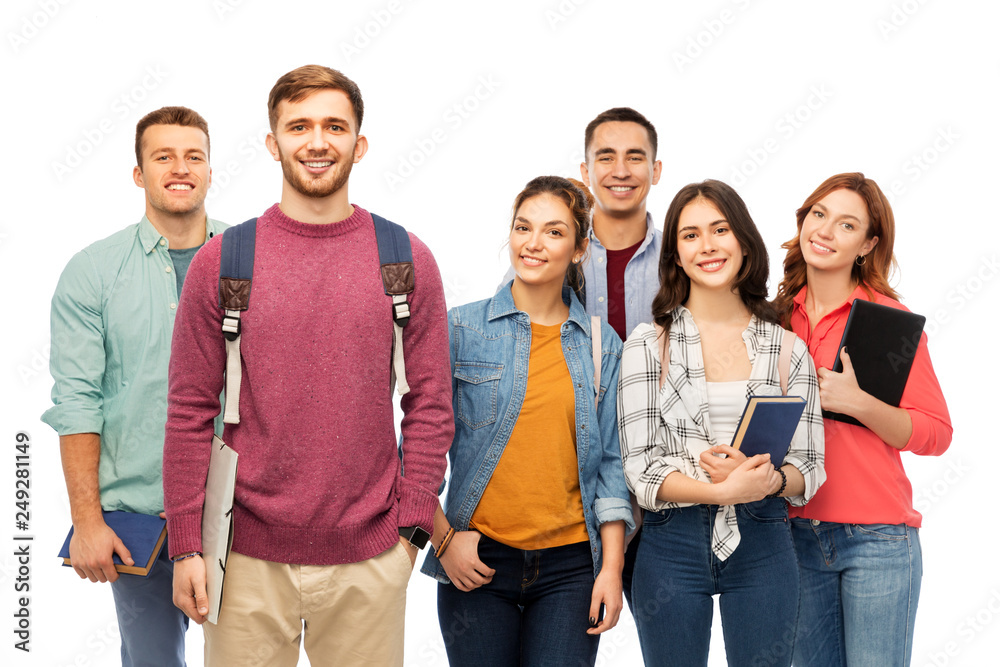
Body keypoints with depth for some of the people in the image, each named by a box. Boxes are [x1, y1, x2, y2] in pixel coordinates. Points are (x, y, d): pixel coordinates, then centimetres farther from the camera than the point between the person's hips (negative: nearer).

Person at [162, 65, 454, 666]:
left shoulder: (407, 262, 1)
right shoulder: (222, 262, 0)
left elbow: (430, 408, 3)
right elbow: (191, 411, 1)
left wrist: (411, 527, -2)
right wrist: (186, 545, -3)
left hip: (371, 560, 1)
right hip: (250, 556, 0)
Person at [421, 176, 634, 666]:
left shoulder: (603, 345, 7)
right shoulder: (461, 329, 0)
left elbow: (611, 462, 6)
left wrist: (612, 568, 1)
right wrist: (443, 537, -5)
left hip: (570, 567, 2)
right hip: (475, 560, -1)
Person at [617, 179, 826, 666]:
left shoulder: (788, 349, 6)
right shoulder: (648, 344, 1)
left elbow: (809, 468, 6)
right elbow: (640, 469, -5)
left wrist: (769, 479, -17)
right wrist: (721, 491, -21)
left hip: (763, 547, 1)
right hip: (672, 547, -1)